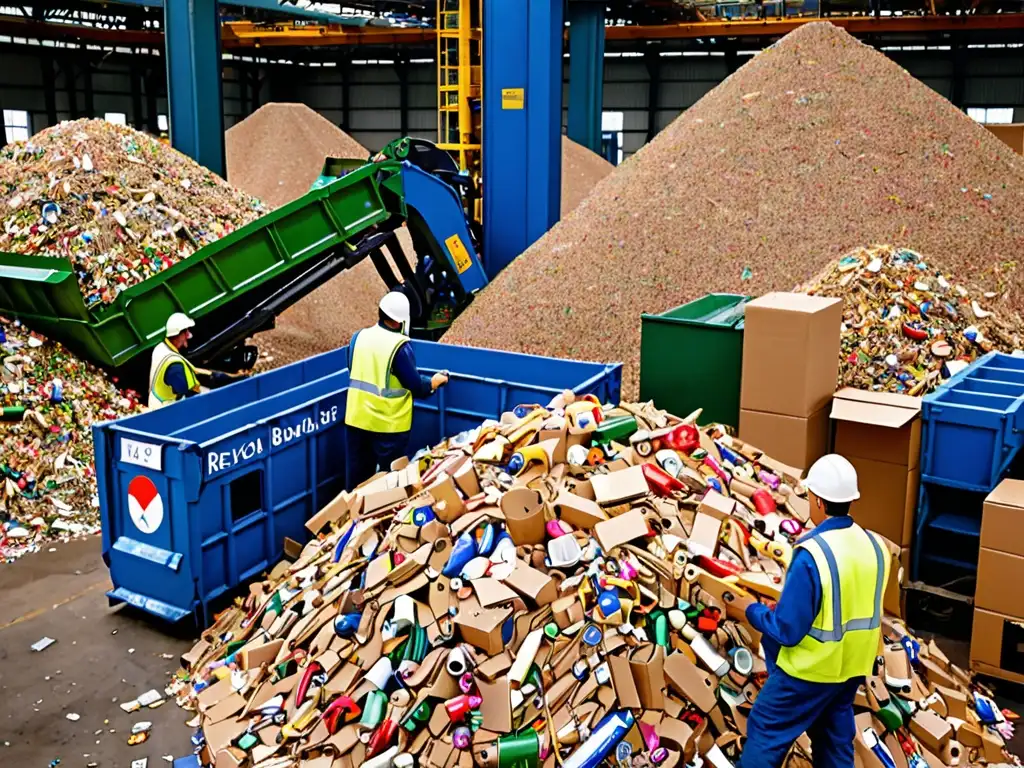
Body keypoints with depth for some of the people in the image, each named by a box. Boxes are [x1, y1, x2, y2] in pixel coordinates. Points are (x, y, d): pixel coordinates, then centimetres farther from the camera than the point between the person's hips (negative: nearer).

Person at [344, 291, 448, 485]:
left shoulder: (359, 337, 0)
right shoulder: (400, 346, -17)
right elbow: (416, 386, -12)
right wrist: (434, 382, 8)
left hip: (357, 418, 6)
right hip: (388, 423, -6)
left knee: (359, 475, 16)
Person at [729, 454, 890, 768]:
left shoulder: (811, 555, -27)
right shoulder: (875, 546, -4)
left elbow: (787, 631, -24)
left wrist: (750, 610, -6)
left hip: (809, 671, -7)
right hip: (852, 667, 7)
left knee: (765, 733, 9)